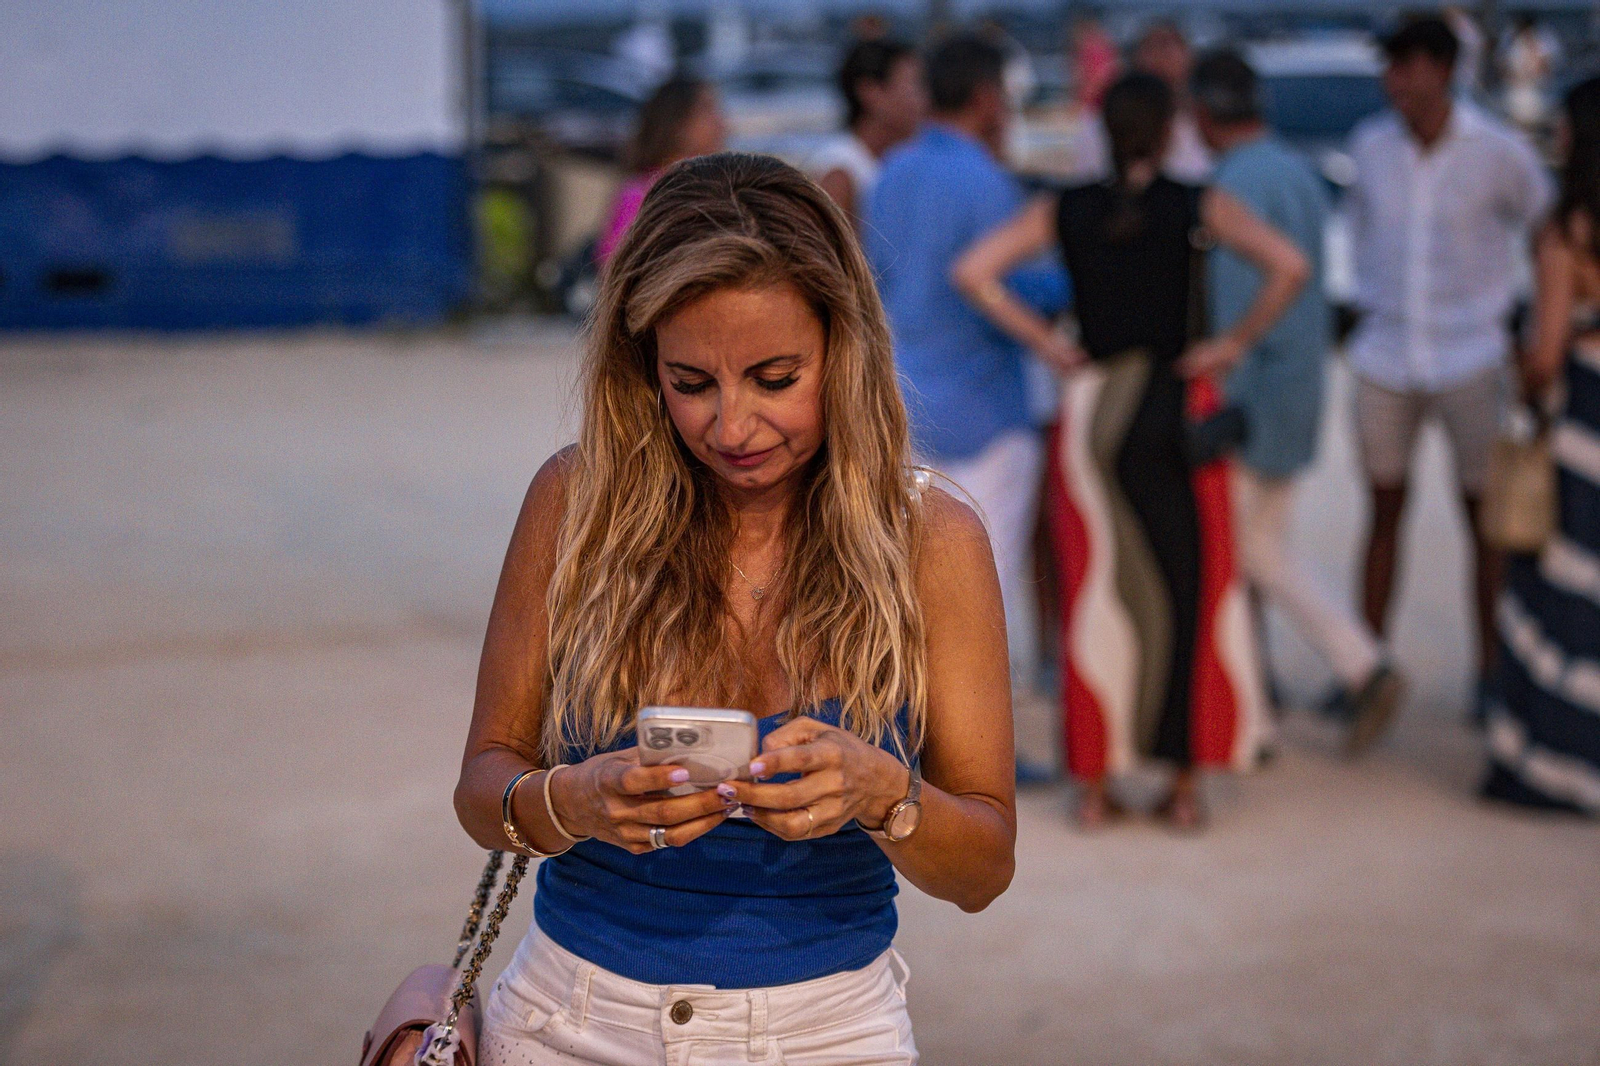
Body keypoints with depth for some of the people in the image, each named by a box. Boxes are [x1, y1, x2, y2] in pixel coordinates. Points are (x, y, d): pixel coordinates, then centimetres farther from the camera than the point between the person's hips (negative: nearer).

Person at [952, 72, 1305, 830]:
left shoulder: (1064, 212, 2)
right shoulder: (1197, 206, -3)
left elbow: (974, 272, -7)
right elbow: (1289, 267, -14)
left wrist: (1045, 343, -3)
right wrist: (1235, 344, -6)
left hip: (1092, 406, 2)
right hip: (1178, 407, -1)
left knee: (1097, 592, 7)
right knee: (1190, 589, 8)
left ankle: (1094, 787, 10)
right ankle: (1184, 784, 10)